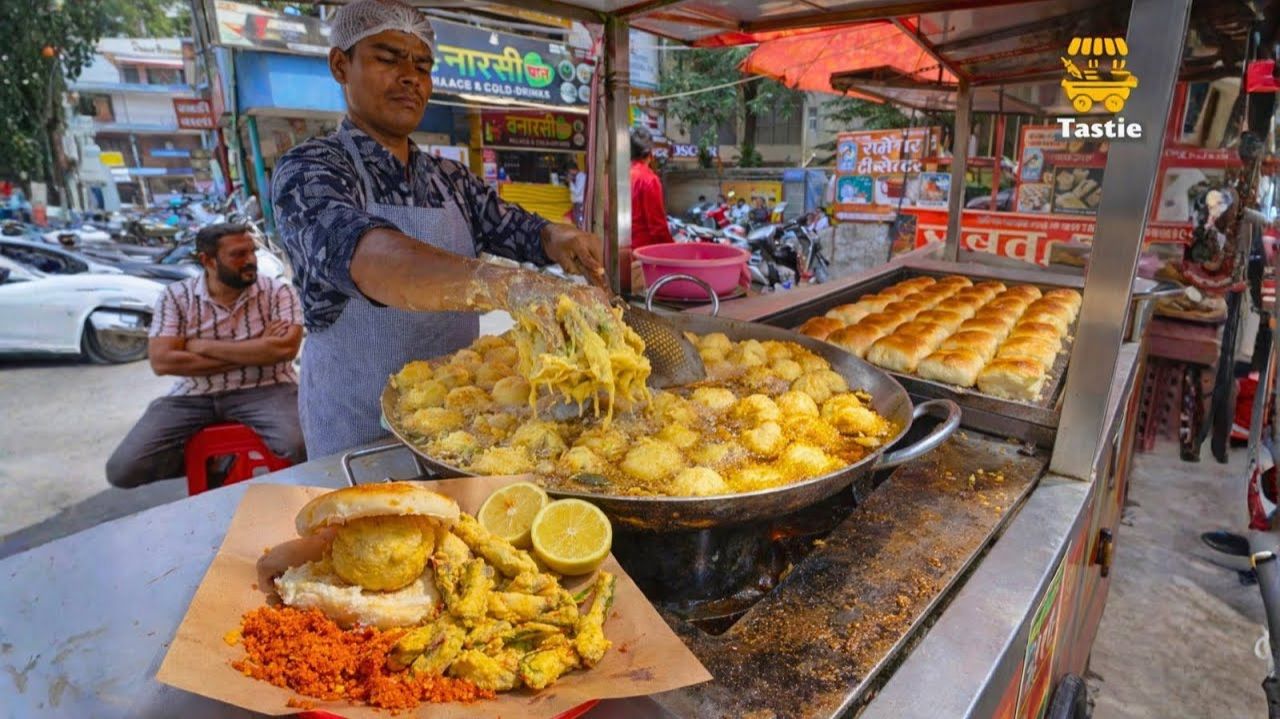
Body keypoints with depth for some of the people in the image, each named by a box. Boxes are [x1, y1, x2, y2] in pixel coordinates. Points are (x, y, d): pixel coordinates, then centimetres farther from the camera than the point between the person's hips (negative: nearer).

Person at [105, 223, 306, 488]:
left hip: (264, 389, -2)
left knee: (301, 449, -31)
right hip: (194, 395, 3)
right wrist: (254, 353, -15)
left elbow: (285, 348, -18)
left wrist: (203, 346, -13)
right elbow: (161, 361, -10)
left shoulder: (277, 291, -3)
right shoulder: (176, 296, 1)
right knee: (123, 469, -10)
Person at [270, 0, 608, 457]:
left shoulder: (452, 180, 5)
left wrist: (555, 239, -18)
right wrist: (520, 289, -49)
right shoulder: (307, 169, -13)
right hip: (360, 433, -5)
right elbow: (366, 258, -33)